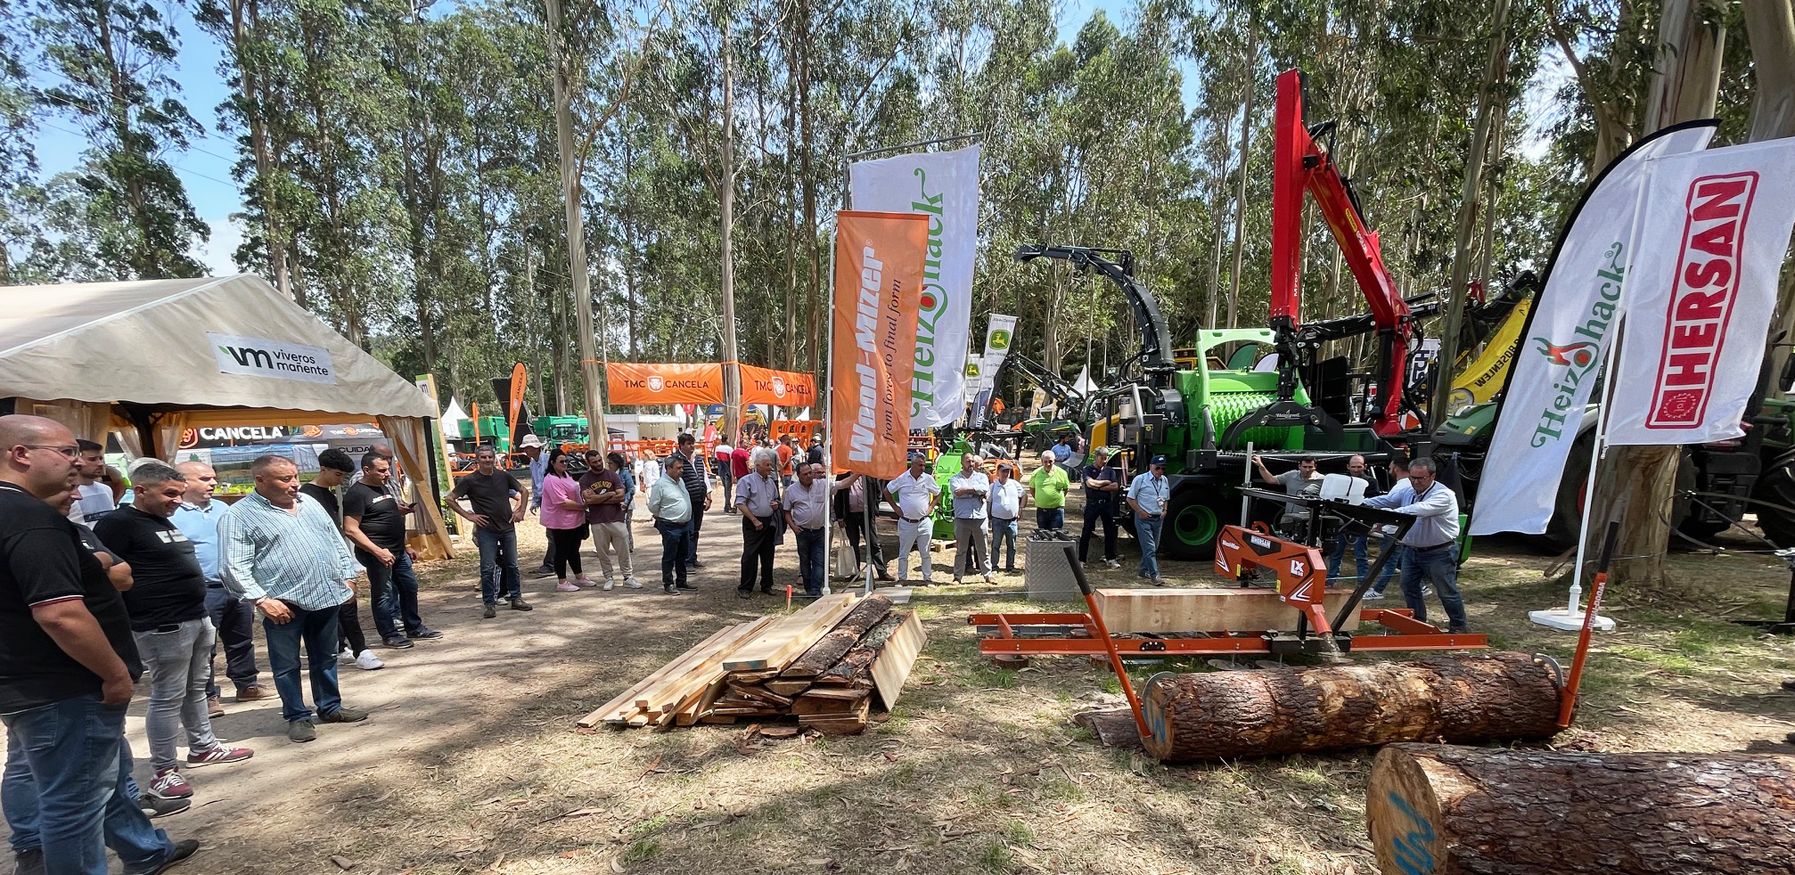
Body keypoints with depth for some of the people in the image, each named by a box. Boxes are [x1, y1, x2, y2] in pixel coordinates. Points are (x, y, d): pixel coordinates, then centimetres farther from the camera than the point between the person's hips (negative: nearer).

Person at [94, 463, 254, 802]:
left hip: (196, 618, 9)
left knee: (195, 689, 19)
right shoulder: (117, 523, -12)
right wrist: (133, 616, -21)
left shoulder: (165, 521, 15)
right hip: (163, 627, -9)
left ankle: (203, 747, 32)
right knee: (167, 697, -1)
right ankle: (163, 772, 10)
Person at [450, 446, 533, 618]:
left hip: (508, 528, 3)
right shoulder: (469, 480, -5)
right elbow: (450, 499, -2)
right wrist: (468, 515, -8)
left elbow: (524, 491, 14)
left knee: (512, 565, 10)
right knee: (488, 568, -3)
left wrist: (521, 511, 5)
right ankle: (489, 604, 7)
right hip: (486, 530, -3)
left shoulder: (504, 476, 3)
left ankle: (516, 598, 20)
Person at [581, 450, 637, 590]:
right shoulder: (584, 479, 2)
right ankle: (609, 578, 21)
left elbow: (621, 495, -6)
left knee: (624, 551, 2)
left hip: (617, 519, 0)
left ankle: (628, 578, 10)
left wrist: (598, 499, -8)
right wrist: (610, 494, -8)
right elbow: (588, 499, -13)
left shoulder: (613, 475, 4)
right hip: (597, 522, 0)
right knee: (603, 553, 8)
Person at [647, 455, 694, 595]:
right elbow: (653, 506, -11)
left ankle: (681, 582, 27)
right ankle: (667, 584, 12)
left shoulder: (680, 481, 9)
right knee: (669, 557, 2)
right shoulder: (660, 484, -15)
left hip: (685, 525, 8)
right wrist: (662, 517, 4)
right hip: (670, 527, -8)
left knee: (682, 556, 16)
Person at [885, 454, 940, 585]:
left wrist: (931, 507, 3)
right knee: (903, 553, 8)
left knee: (925, 553, 7)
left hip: (924, 522, 1)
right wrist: (895, 507, 3)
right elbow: (887, 491, 7)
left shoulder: (928, 479, 0)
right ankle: (902, 578, 19)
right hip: (906, 523, -1)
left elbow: (938, 494, 15)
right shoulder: (901, 479, -5)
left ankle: (928, 578, 16)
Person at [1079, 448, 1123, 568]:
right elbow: (1090, 483, -19)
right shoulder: (1087, 470, -2)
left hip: (1107, 504, 3)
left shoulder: (1110, 470, 7)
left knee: (1110, 532, 10)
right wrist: (1106, 482, -7)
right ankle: (1081, 560, 6)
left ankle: (1110, 559, 22)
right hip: (1092, 504, -3)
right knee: (1086, 533, 0)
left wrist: (1098, 487, -11)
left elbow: (1115, 486, -4)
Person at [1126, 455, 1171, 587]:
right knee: (1149, 548, -11)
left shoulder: (1165, 481, 10)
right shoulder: (1140, 479, -9)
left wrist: (1164, 511, 6)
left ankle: (1144, 570, 28)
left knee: (1153, 547, 13)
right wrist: (1140, 512, -13)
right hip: (1144, 518, -6)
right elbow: (1130, 498, -6)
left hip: (1158, 518, 7)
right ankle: (1154, 576, -13)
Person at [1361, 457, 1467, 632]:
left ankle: (1459, 626, 25)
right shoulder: (1406, 488, -1)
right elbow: (1386, 500, -5)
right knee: (1408, 586, 10)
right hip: (1411, 549, 6)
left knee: (1447, 591, 7)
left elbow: (1421, 509, -37)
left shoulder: (1443, 495, -22)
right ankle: (1418, 622, 24)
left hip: (1439, 552, -6)